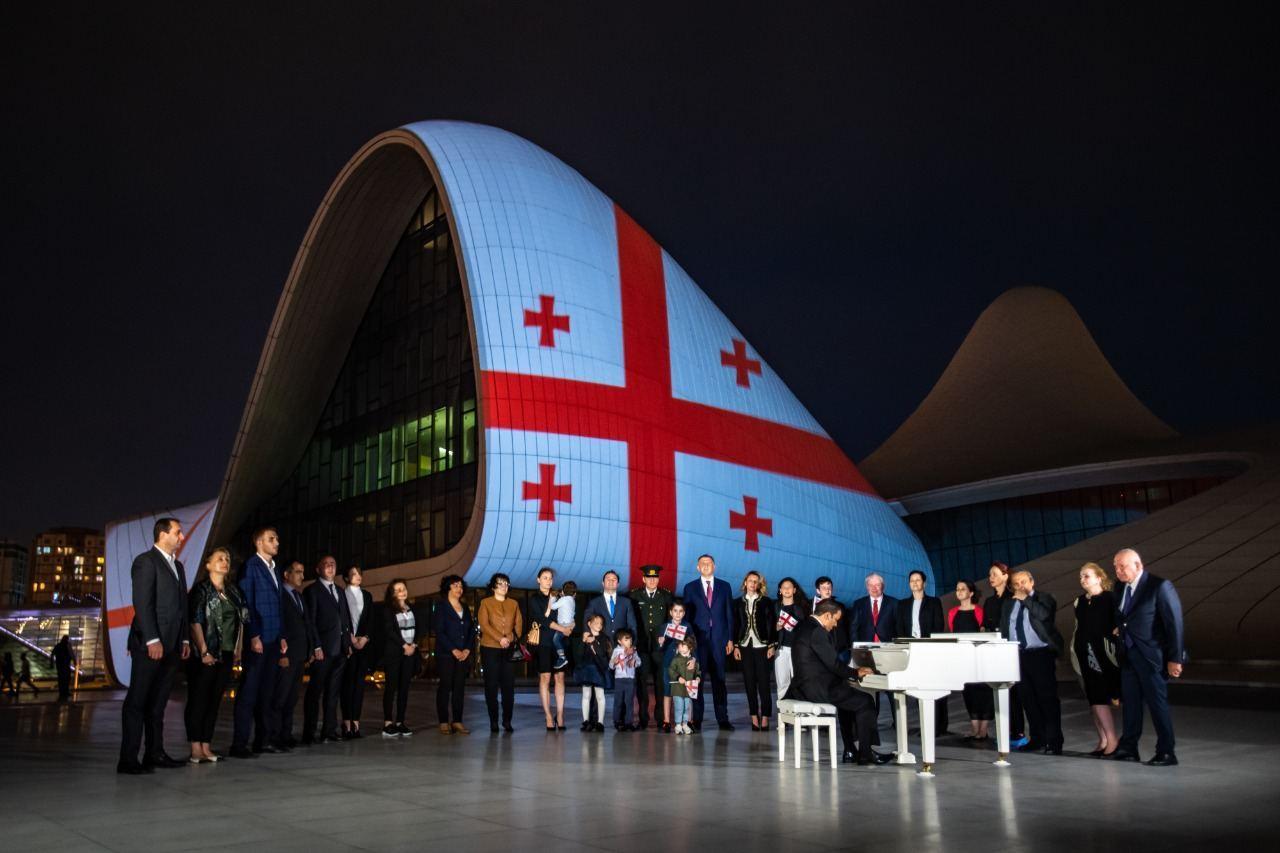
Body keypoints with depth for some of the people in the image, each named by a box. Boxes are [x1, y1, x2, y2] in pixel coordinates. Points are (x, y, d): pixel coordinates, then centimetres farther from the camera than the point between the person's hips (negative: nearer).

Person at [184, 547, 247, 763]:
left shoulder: (233, 591, 14)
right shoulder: (201, 589, -5)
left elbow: (241, 621, 16)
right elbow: (195, 622, -12)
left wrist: (239, 649, 8)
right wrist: (203, 652, -16)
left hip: (227, 654, 6)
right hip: (205, 655, -6)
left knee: (214, 701, 8)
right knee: (198, 700, -3)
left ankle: (206, 747, 12)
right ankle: (195, 749, -1)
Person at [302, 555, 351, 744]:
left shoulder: (339, 591, 20)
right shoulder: (312, 591, -1)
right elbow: (311, 621, -8)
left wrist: (348, 643, 11)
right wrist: (316, 647, -14)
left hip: (340, 650, 6)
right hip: (322, 650, -6)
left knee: (333, 692, 8)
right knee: (315, 691, -3)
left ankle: (329, 732, 12)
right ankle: (309, 735, 1)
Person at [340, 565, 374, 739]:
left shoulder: (367, 596, 16)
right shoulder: (340, 594, 3)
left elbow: (371, 620, 12)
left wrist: (364, 638, -3)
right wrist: (350, 638, -8)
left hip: (363, 644, 4)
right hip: (346, 644, -4)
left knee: (359, 682, 1)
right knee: (347, 682, -5)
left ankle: (355, 721, 2)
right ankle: (347, 723, -5)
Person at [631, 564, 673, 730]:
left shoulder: (666, 596, 10)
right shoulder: (635, 597, 8)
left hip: (659, 646, 0)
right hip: (641, 646, 0)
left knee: (661, 682, -2)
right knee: (641, 682, 0)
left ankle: (661, 718, 4)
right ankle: (643, 719, 6)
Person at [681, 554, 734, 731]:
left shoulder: (725, 587, 10)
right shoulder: (690, 587, 7)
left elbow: (729, 614, 9)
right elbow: (686, 615, 5)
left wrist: (730, 639, 3)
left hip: (719, 639, 1)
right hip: (698, 640, -1)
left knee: (719, 680, 4)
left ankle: (723, 719, 9)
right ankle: (696, 720, 4)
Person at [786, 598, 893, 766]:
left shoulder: (805, 627, 15)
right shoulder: (817, 631, -17)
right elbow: (833, 663, -18)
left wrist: (849, 673, 13)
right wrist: (856, 672, -1)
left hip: (804, 687, 11)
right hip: (816, 689, -10)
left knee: (849, 697, 27)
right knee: (865, 701, -1)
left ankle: (850, 751, 25)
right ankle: (865, 753, 6)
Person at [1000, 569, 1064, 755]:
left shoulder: (1044, 599, 0)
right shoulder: (1009, 604, 16)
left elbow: (1044, 614, -21)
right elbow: (1004, 629, 15)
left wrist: (1025, 599, -14)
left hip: (1040, 654, -6)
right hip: (1019, 655, 6)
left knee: (1047, 697, -6)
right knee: (1028, 698, 9)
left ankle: (1054, 741, -2)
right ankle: (1037, 738, 18)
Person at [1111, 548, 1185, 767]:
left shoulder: (1160, 586, -13)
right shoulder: (1121, 587, 9)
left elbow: (1174, 622, -13)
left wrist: (1175, 658, -15)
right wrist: (1119, 629, 4)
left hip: (1151, 656, -7)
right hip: (1128, 656, 7)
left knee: (1158, 703, 0)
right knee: (1130, 702, 12)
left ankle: (1166, 753, 9)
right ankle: (1128, 748, 21)